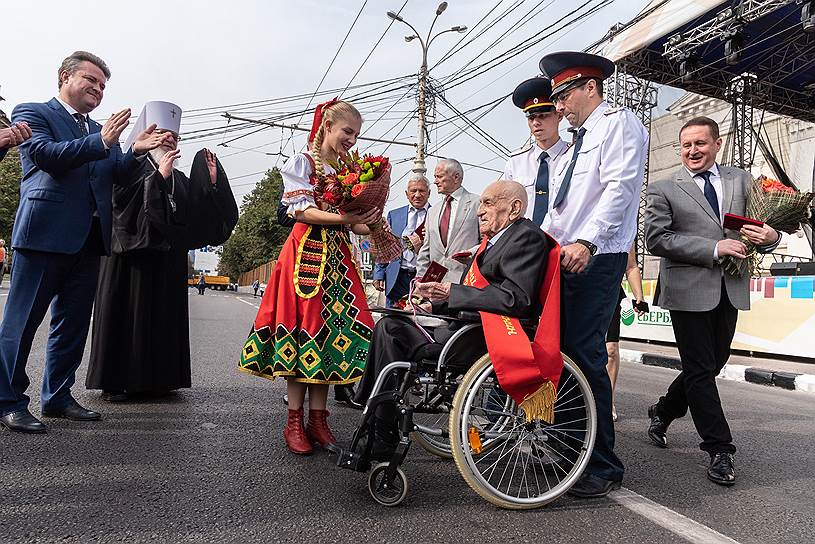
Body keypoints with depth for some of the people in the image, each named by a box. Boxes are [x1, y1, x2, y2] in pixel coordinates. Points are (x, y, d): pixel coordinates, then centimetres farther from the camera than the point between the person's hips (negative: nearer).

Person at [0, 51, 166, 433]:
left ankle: (57, 397, 20)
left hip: (89, 239, 7)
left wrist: (136, 152, -6)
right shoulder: (31, 113, 5)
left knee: (73, 322, 10)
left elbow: (117, 176, 12)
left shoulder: (101, 131, 21)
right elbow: (46, 155, -12)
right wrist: (101, 143, -19)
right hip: (45, 232, -6)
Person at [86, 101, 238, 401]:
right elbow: (122, 199, -15)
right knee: (128, 313, -3)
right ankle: (115, 381, 6)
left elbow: (200, 213, 8)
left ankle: (156, 378, 13)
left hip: (168, 259, 5)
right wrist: (158, 177, -16)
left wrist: (211, 182, -4)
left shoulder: (180, 179, 17)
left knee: (164, 316, 5)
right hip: (132, 252, -5)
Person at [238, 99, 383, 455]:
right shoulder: (302, 162, 2)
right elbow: (302, 211, -10)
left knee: (331, 334, 0)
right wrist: (347, 220, -19)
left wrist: (363, 223, -6)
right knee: (301, 332, -6)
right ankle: (294, 422, 3)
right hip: (305, 254, -5)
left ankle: (318, 419, 7)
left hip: (337, 257, 5)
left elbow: (352, 214, 16)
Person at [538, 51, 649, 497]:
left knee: (585, 355, -11)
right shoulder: (578, 140, 27)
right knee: (558, 352, 6)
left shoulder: (619, 123, 1)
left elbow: (620, 188, -15)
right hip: (564, 258, 9)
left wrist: (586, 241, -25)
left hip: (596, 259, -8)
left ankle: (603, 466, 1)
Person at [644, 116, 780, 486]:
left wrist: (769, 236, -12)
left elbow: (763, 226, 14)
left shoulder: (741, 180, 12)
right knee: (700, 369, 0)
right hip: (689, 289, -5)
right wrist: (713, 248, -17)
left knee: (713, 364, 14)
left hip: (730, 289, 5)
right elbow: (655, 239, -11)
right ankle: (720, 450, 10)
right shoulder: (664, 189, -1)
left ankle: (662, 412, 36)